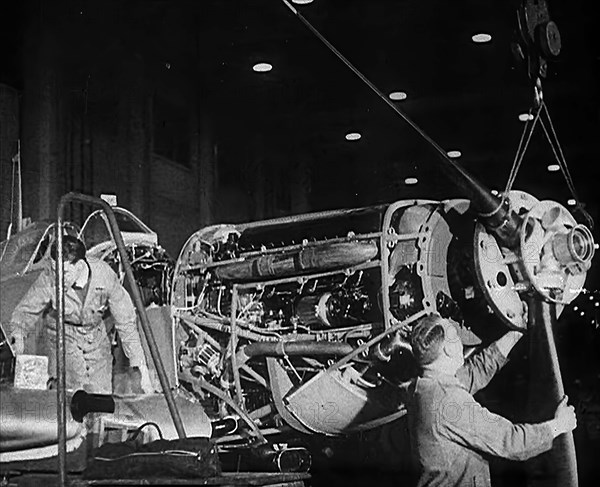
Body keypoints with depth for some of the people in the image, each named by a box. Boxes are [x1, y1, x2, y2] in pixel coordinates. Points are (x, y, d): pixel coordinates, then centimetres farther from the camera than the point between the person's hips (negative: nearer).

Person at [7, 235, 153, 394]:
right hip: (63, 335, -1)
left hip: (97, 337, 1)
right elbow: (27, 310, -11)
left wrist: (140, 365, -17)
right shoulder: (48, 278, -27)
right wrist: (18, 333, -32)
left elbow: (126, 322, -17)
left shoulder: (104, 275, -26)